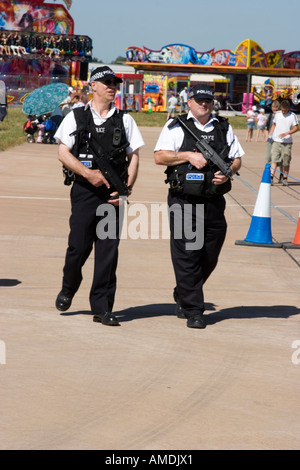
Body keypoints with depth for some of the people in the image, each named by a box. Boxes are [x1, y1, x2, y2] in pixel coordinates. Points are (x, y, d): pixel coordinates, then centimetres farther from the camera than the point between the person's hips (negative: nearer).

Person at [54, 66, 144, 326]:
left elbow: (133, 157, 9)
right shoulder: (76, 117, 5)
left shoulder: (124, 119, 11)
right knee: (79, 246, -2)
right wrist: (88, 173, -13)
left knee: (108, 251, -3)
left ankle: (102, 307, 3)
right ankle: (68, 289, 27)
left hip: (113, 194, 1)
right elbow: (63, 153, 0)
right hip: (84, 192, -1)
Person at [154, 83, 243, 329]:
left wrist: (227, 172, -5)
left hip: (214, 202, 4)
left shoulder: (224, 128, 14)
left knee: (210, 257, 9)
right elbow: (159, 156, -4)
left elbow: (237, 159, 15)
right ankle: (193, 311, -1)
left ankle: (182, 297, 32)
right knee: (186, 256, -6)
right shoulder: (176, 127, 3)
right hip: (184, 202, -4)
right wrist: (188, 155, -14)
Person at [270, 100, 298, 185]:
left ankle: (285, 178, 16)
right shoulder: (277, 114, 6)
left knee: (286, 162, 4)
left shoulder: (292, 116, -4)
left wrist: (286, 133, -18)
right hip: (276, 141, 2)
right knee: (274, 159, -9)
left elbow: (296, 128, -5)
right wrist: (270, 134, 7)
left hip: (287, 142, -2)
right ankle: (271, 177, -14)